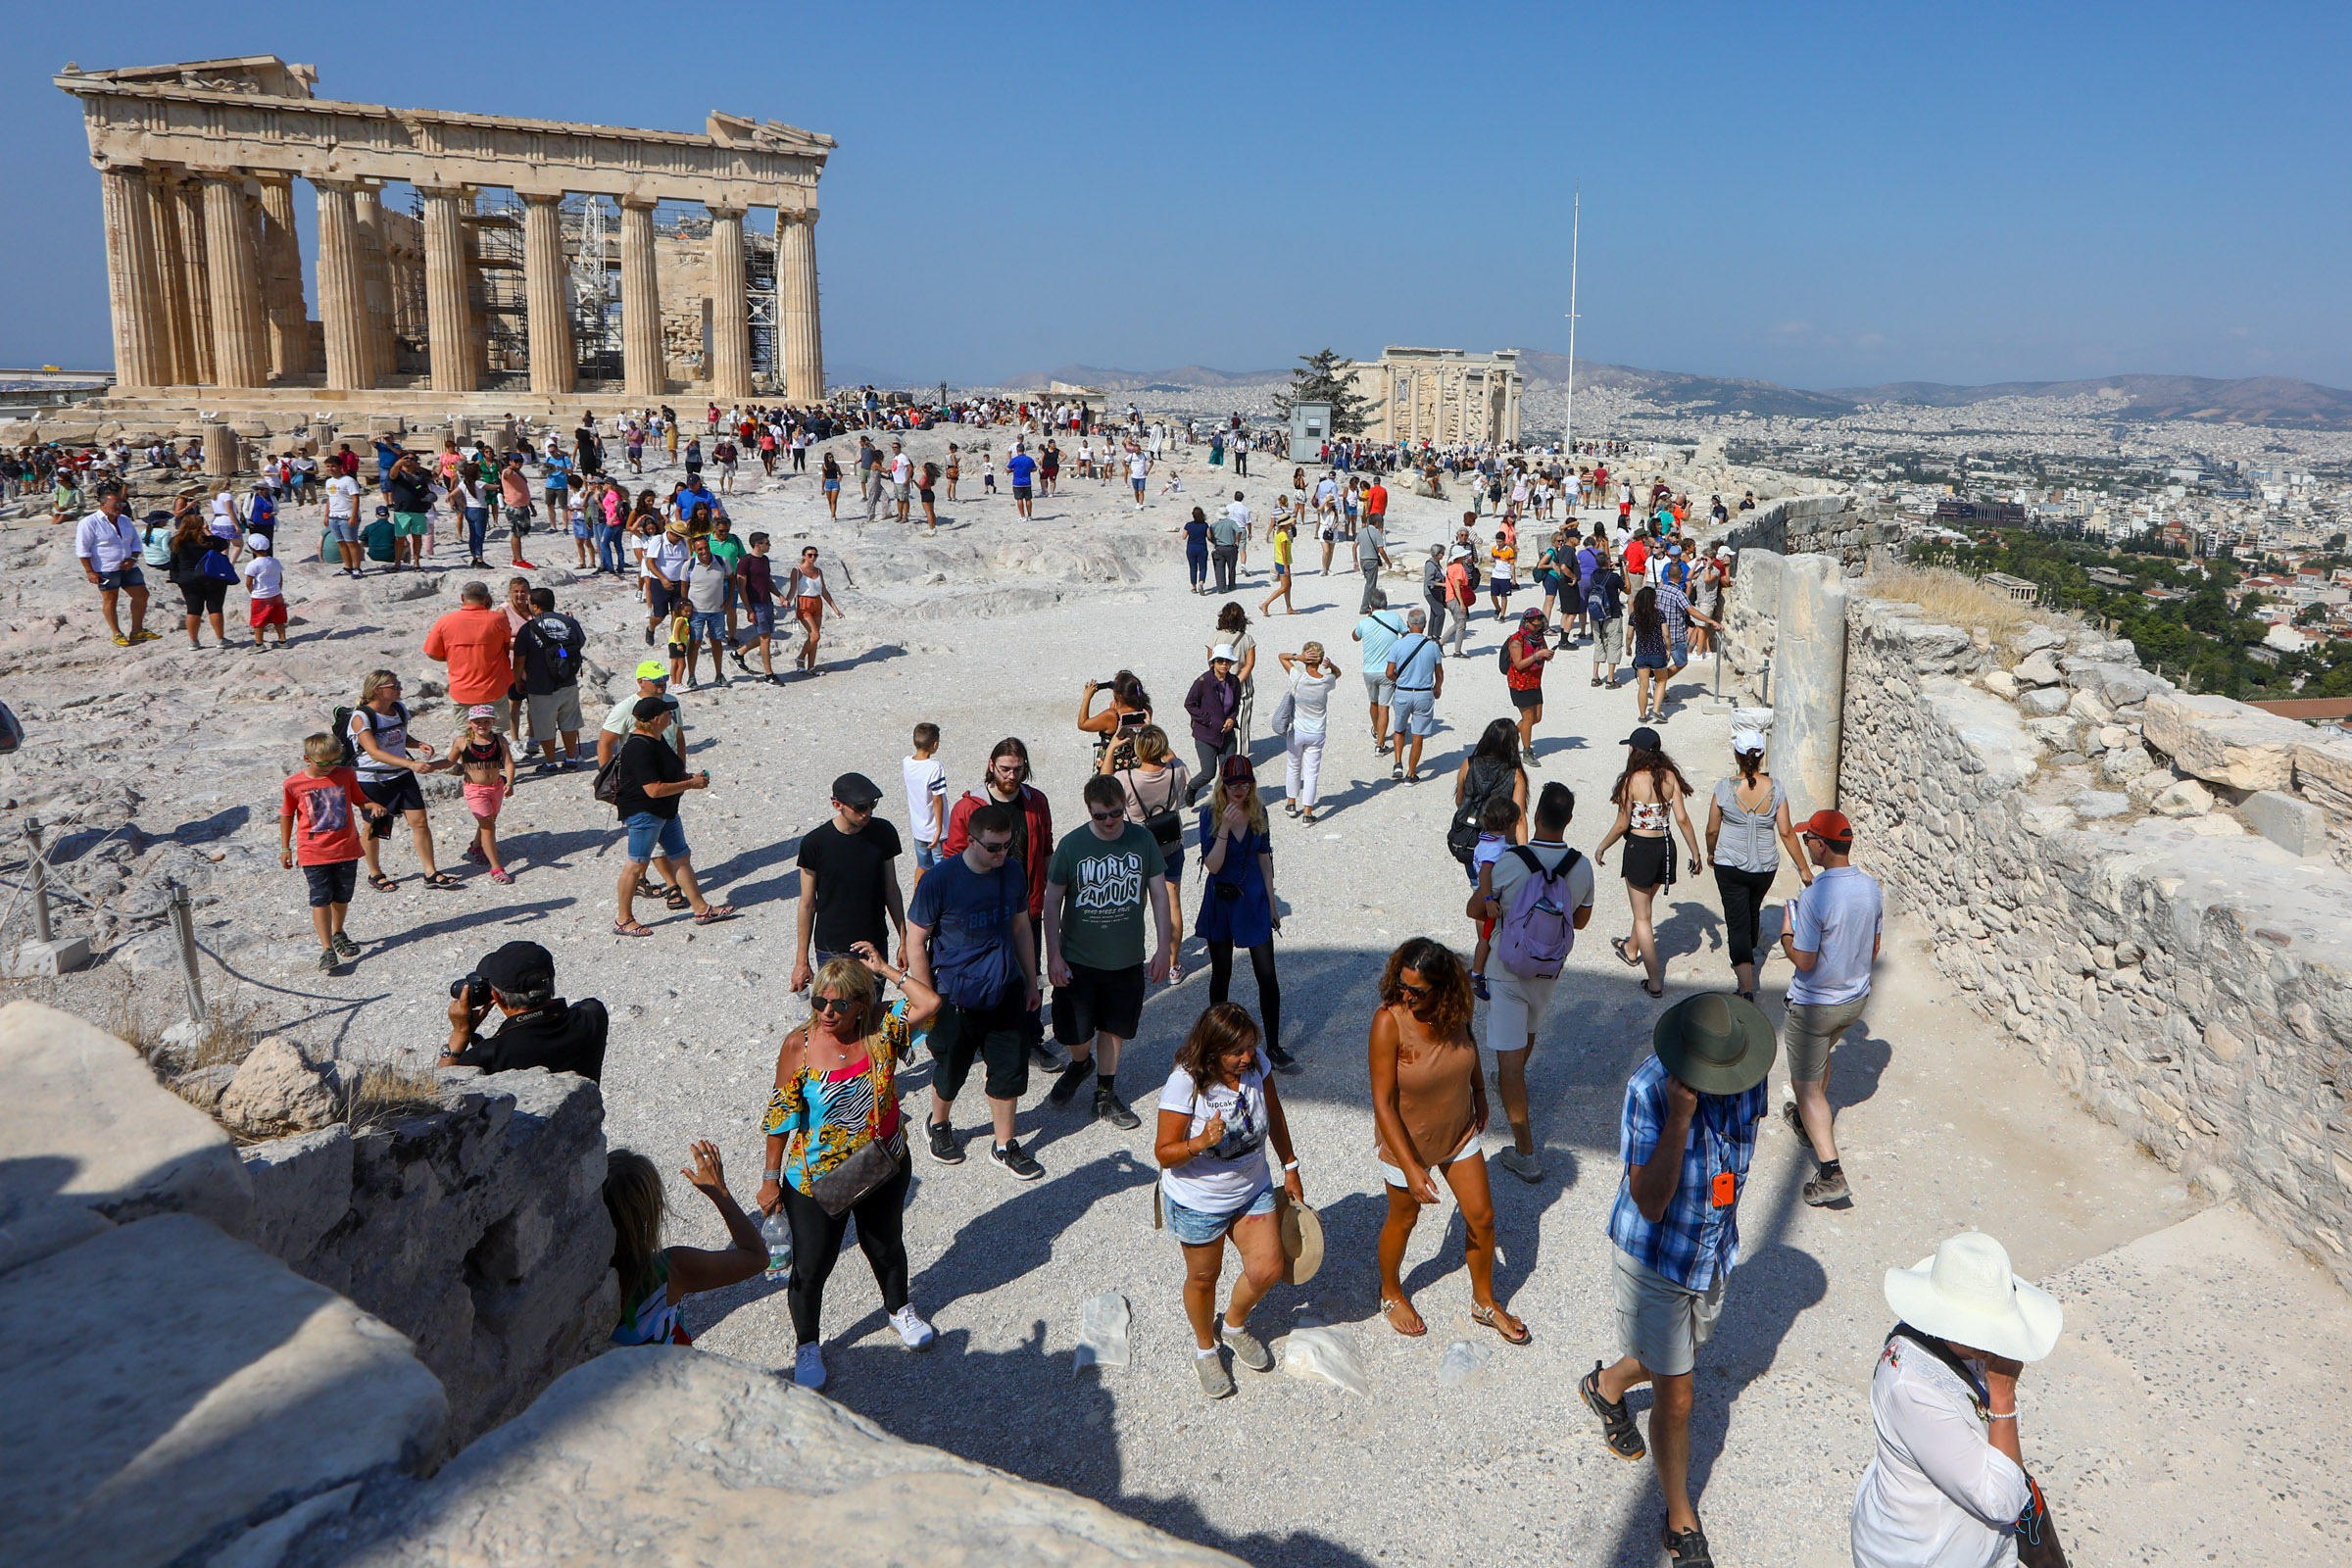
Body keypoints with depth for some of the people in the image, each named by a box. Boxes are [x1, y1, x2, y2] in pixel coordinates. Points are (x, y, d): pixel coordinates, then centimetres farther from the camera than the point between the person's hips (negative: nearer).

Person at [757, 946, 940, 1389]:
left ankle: (899, 1309, 54)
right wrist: (771, 1178, -5)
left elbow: (930, 1003, -25)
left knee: (886, 1247, 24)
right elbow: (781, 1116, -9)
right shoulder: (800, 1044, -17)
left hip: (884, 1170, 2)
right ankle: (807, 1345, 35)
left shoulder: (881, 1032, -12)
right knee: (811, 1266, 8)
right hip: (815, 1181, -2)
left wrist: (884, 970, -20)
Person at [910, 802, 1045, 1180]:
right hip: (955, 997, -4)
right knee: (951, 1070, 14)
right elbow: (915, 942, -12)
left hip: (1005, 992, 4)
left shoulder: (1014, 872, -3)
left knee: (1010, 1070, 10)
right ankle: (938, 1125, 43)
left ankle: (1004, 1147, 28)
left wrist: (1031, 982, 14)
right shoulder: (940, 879, -19)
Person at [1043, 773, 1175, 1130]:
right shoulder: (1071, 845, -12)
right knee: (1076, 1034, 5)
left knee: (1113, 1028, 14)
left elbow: (1159, 895, 1)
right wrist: (1054, 956, -7)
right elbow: (1052, 902, -4)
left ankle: (1105, 1095, 32)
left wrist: (1164, 947, -2)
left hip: (1127, 960, 2)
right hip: (1078, 960, -1)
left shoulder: (1142, 840, -7)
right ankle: (1080, 1064, 40)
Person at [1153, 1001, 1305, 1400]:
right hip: (1198, 1201, -4)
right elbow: (1164, 1154, -22)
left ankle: (1234, 1325, 33)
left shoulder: (1257, 1064, -15)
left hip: (1253, 1190, 4)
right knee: (1203, 1277, 14)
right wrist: (1201, 1142, -41)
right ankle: (1205, 1346, 44)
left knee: (1267, 1269, 1)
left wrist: (1290, 1168, 12)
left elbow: (1274, 1117, 4)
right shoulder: (1185, 1083, -29)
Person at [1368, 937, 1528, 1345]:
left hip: (1459, 1132, 4)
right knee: (1403, 1219, 18)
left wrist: (1479, 1091, 17)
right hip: (1406, 1140, -4)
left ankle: (1484, 1302, 37)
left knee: (1481, 1216, 13)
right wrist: (1410, 1166, -30)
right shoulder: (1389, 1021, -32)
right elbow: (1383, 1102, -28)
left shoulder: (1454, 1010, -18)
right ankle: (1391, 1294, 46)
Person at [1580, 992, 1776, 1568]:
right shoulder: (1651, 1087, -31)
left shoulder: (1750, 1077, -13)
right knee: (1676, 1399, 3)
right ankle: (1680, 1521, 26)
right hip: (1653, 1257, -6)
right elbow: (1650, 1203, -32)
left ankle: (1606, 1386, 57)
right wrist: (1680, 1116, -41)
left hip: (1714, 1249, 6)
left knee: (1676, 1359, 26)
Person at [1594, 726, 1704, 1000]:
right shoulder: (1669, 777, -4)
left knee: (1642, 915, 5)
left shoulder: (1631, 781, -17)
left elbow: (1622, 825, -12)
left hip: (1640, 847, -6)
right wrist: (1695, 852, 4)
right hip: (1665, 846, 6)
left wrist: (1601, 848, 3)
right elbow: (1682, 818, -4)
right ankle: (1631, 950, 51)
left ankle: (1655, 982, 5)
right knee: (1645, 903, 28)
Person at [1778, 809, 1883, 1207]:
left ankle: (1831, 1172, -4)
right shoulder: (1871, 887, -5)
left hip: (1814, 1005, -7)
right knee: (1821, 1053, 32)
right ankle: (1808, 1120, 53)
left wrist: (1786, 936, -6)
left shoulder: (1816, 896, -29)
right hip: (1857, 998, 8)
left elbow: (1804, 961, -24)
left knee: (1806, 1083, 3)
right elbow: (1873, 949, 7)